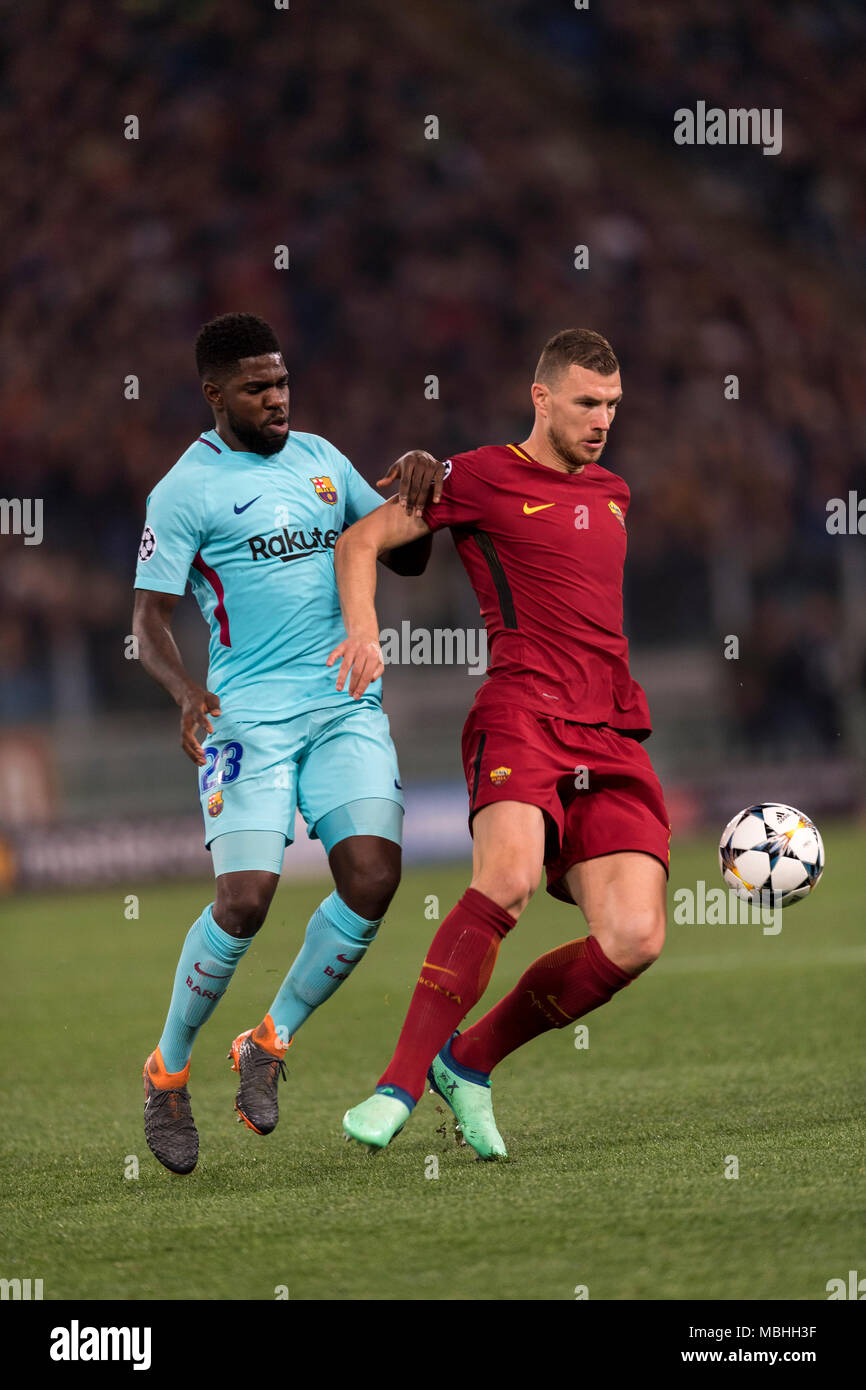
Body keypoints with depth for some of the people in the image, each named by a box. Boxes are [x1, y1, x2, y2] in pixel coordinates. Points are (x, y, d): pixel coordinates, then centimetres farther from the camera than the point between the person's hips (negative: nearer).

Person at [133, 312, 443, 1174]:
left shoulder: (319, 458, 14)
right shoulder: (186, 489, -2)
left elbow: (403, 558, 21)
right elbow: (151, 620, -5)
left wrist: (418, 491, 0)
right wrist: (186, 693, -25)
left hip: (348, 705, 5)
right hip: (250, 714, -5)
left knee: (372, 877, -14)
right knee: (246, 898, -17)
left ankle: (268, 1047, 7)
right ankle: (167, 1073, 7)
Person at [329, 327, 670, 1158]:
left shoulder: (611, 493, 25)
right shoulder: (486, 477, 6)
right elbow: (362, 540, 5)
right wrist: (363, 630, -10)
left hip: (612, 735, 6)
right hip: (522, 711, -6)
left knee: (634, 939, -13)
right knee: (507, 879, -33)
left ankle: (469, 1061, 5)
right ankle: (401, 1084, -26)